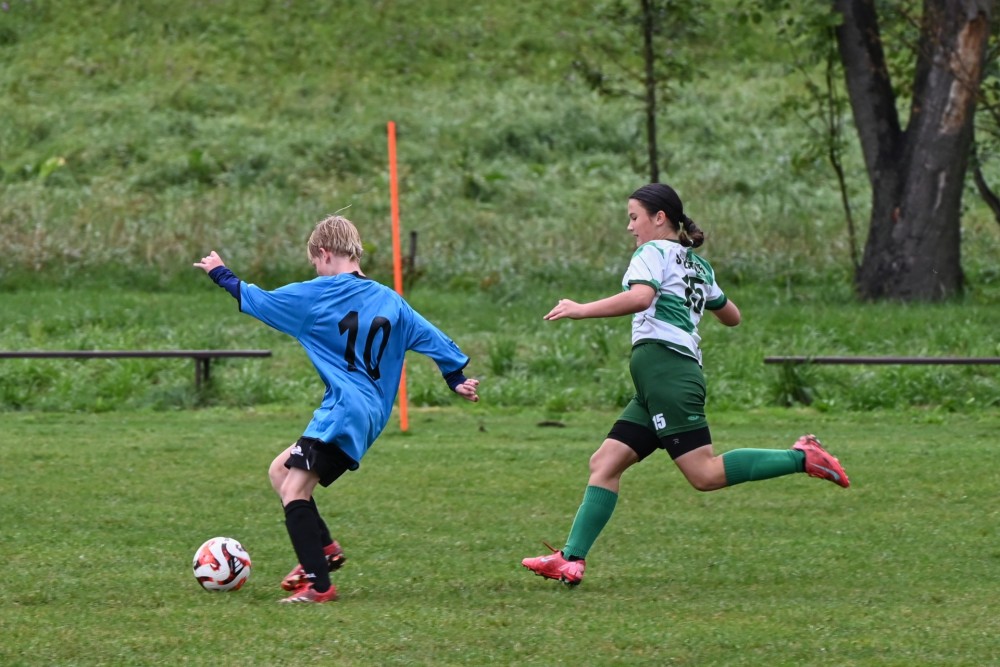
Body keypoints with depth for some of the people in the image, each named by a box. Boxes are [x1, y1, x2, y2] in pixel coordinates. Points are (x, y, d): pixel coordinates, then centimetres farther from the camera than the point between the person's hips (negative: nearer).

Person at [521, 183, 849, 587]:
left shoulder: (654, 252, 0)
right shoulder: (698, 265, 25)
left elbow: (640, 297, -20)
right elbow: (732, 317, 34)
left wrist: (581, 310, -16)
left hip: (662, 361, -10)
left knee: (705, 474, -16)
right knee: (604, 463, 4)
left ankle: (800, 458, -15)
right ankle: (571, 561, -3)